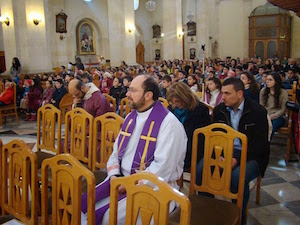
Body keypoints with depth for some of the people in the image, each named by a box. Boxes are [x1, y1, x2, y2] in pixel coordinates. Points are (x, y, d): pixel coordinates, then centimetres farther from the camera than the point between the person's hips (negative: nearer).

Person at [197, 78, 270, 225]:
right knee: (201, 169, -22)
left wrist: (237, 159, -24)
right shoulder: (219, 110, 7)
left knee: (237, 177, -35)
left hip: (250, 155, -4)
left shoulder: (258, 112, -7)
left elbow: (260, 144, -12)